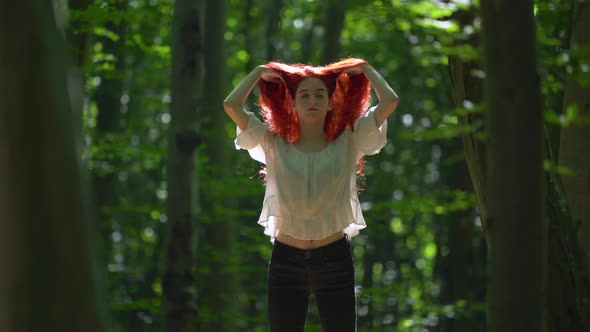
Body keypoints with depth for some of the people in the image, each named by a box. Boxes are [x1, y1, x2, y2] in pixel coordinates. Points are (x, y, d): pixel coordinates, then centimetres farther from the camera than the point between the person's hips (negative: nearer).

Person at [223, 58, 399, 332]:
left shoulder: (347, 144, 3)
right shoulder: (275, 147, 4)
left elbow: (390, 101, -7)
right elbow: (232, 105, -5)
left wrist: (365, 69, 8)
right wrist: (259, 73, 9)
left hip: (334, 260, -1)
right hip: (286, 261, 1)